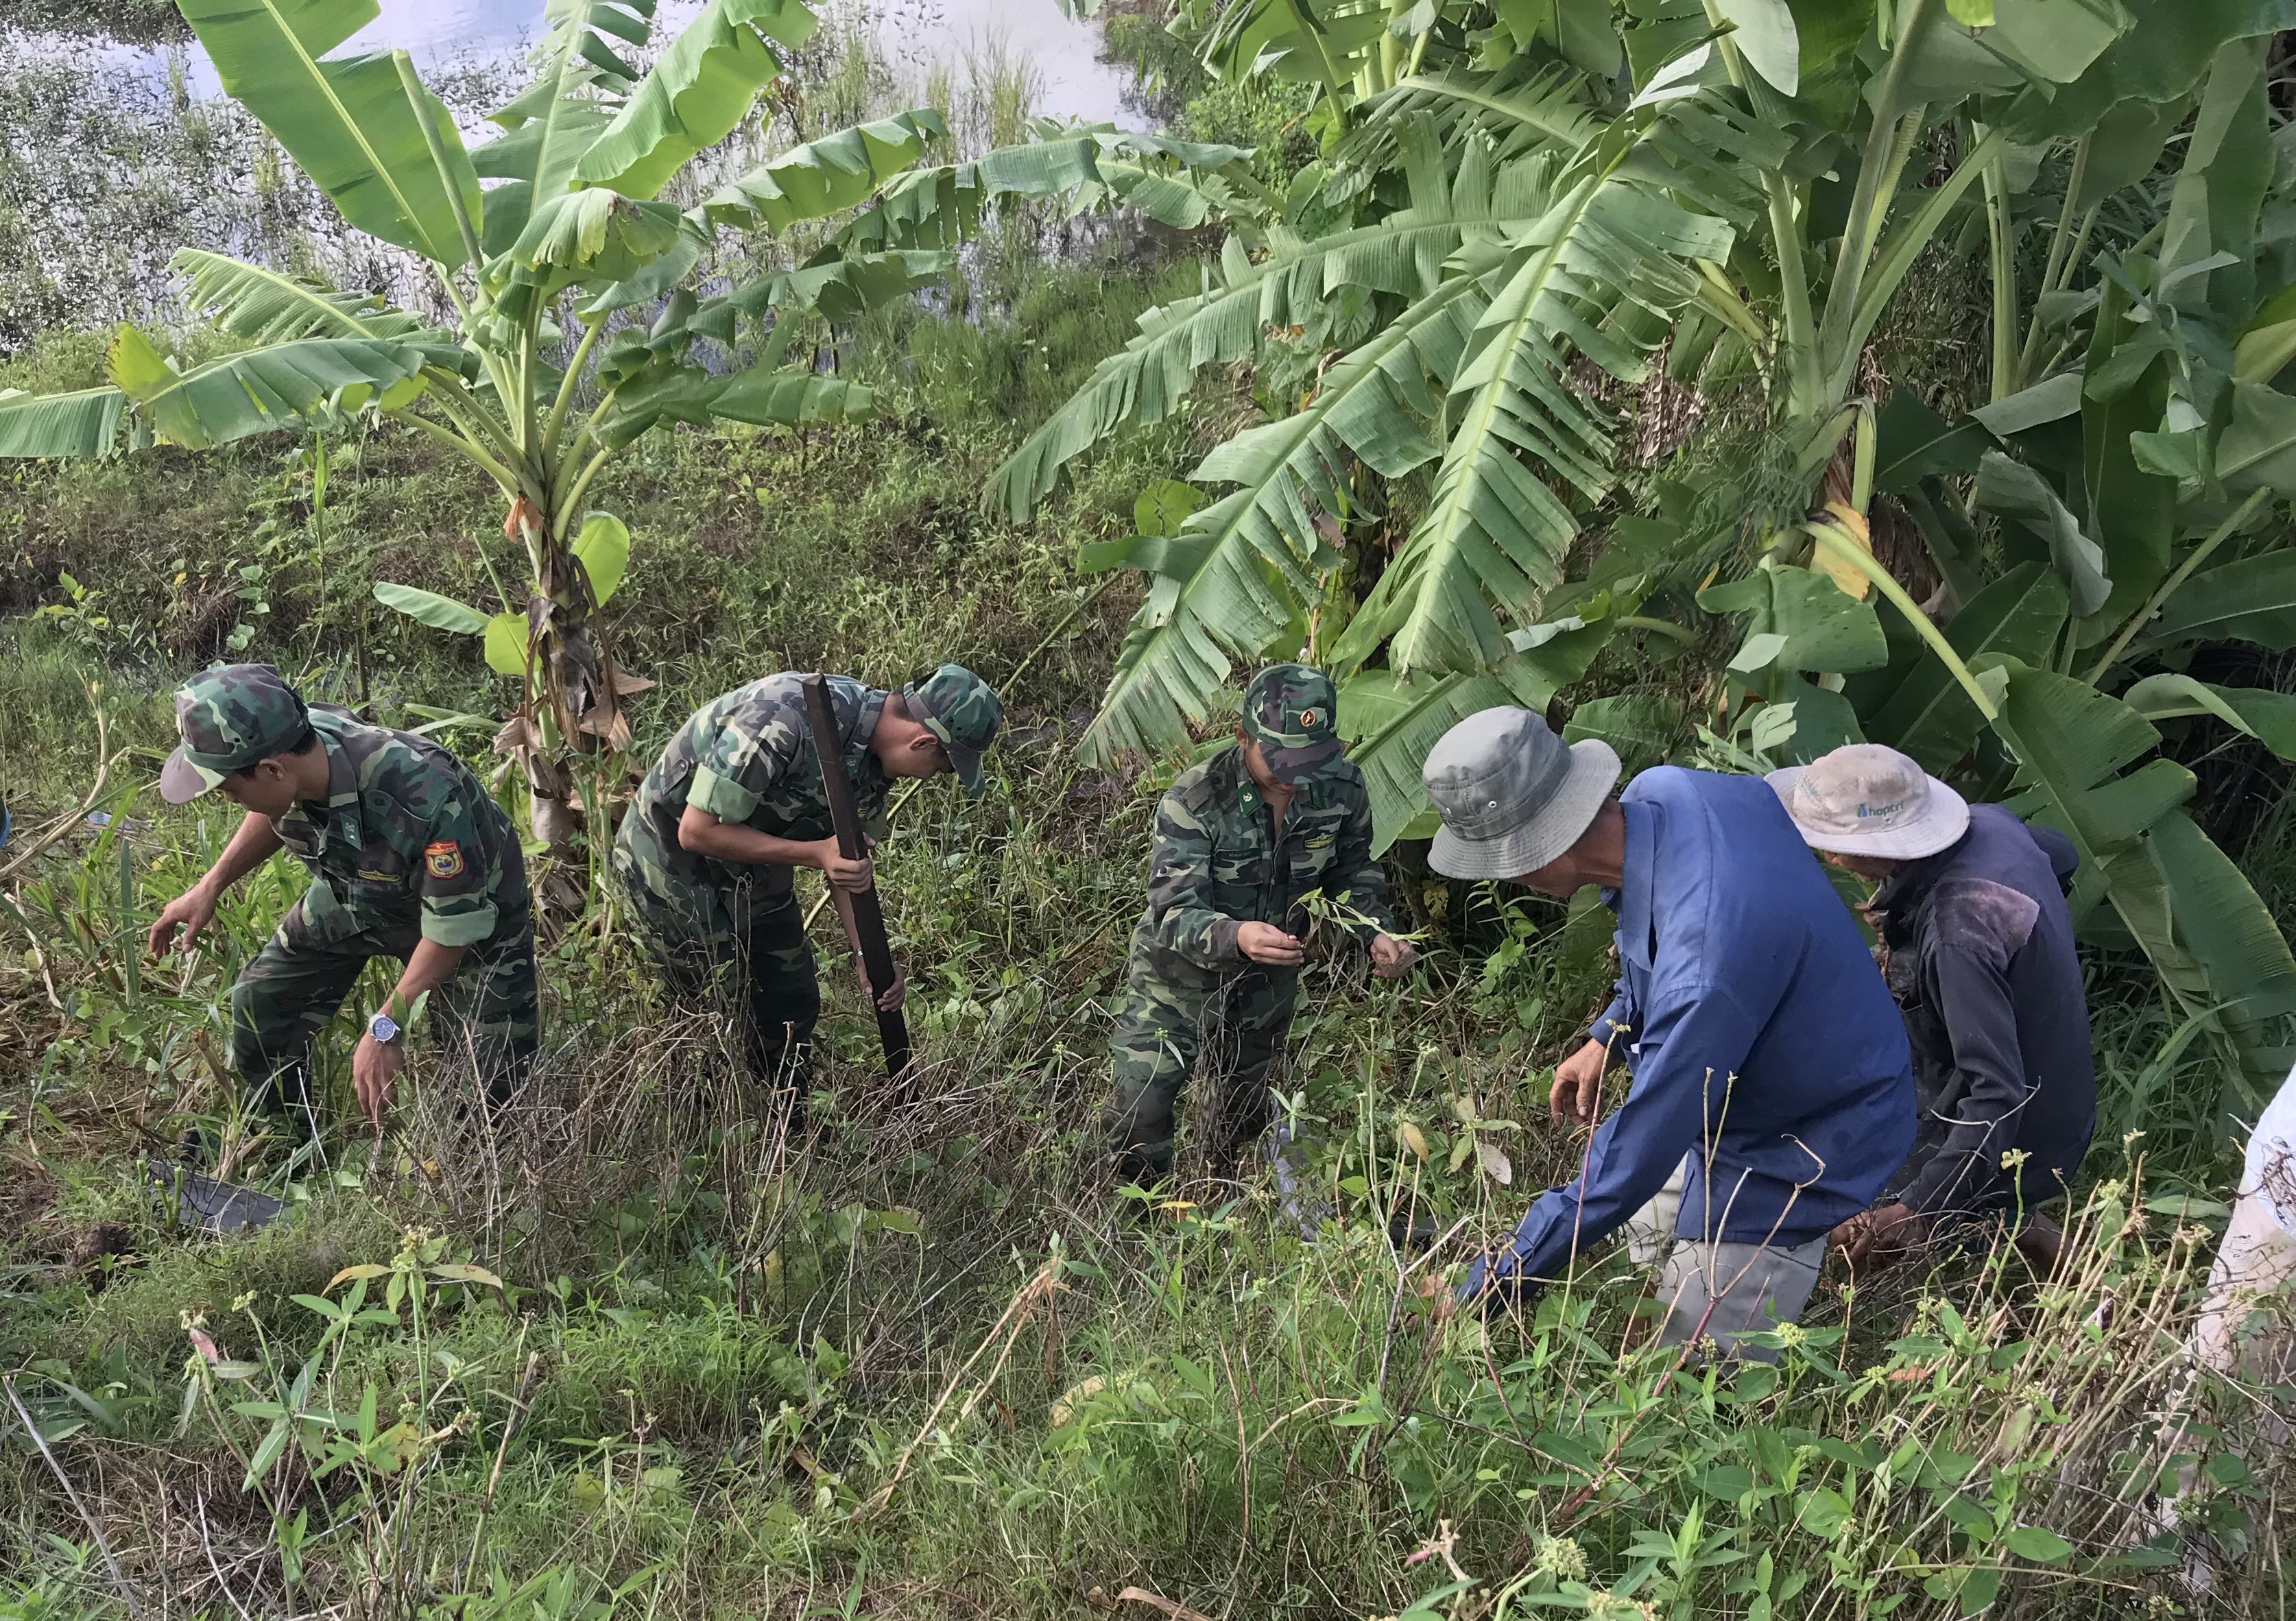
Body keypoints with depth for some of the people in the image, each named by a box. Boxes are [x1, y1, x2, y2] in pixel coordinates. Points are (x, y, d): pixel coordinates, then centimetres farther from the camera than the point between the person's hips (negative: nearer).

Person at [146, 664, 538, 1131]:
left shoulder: (426, 799, -45)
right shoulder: (298, 740, -25)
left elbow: (454, 926, -30)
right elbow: (273, 814, 4)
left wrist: (386, 1027, -26)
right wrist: (209, 887, -2)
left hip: (471, 908, -6)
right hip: (354, 894, 6)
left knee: (502, 1082, -9)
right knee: (259, 1014, 4)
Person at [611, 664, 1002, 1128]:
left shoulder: (874, 750, -8)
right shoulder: (783, 721, -35)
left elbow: (850, 860, 2)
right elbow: (697, 831, -30)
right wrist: (815, 853, -31)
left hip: (753, 871, 8)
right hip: (671, 855, -8)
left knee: (794, 1004, 10)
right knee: (724, 1016, -6)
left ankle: (791, 1141, 27)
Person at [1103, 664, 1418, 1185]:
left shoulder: (1341, 788, -20)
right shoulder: (1195, 799, -34)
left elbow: (1351, 874, -1)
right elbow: (1174, 912, -37)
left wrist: (1378, 933, -20)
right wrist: (1235, 937, -58)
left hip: (1268, 983, 4)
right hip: (1180, 975, -4)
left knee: (1248, 1105, 25)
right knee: (1140, 1112, -4)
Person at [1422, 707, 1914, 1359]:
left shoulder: (1703, 967, -43)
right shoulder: (1663, 790, -17)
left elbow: (1634, 1159, -33)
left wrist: (1482, 1295, -23)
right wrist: (1610, 1036, 5)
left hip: (1791, 1157, -9)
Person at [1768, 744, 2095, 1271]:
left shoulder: (1956, 933, -35)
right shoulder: (1989, 821, -9)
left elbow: (1998, 1095, -35)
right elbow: (2063, 856, 16)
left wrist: (1916, 1212, -39)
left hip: (2012, 1148, -9)